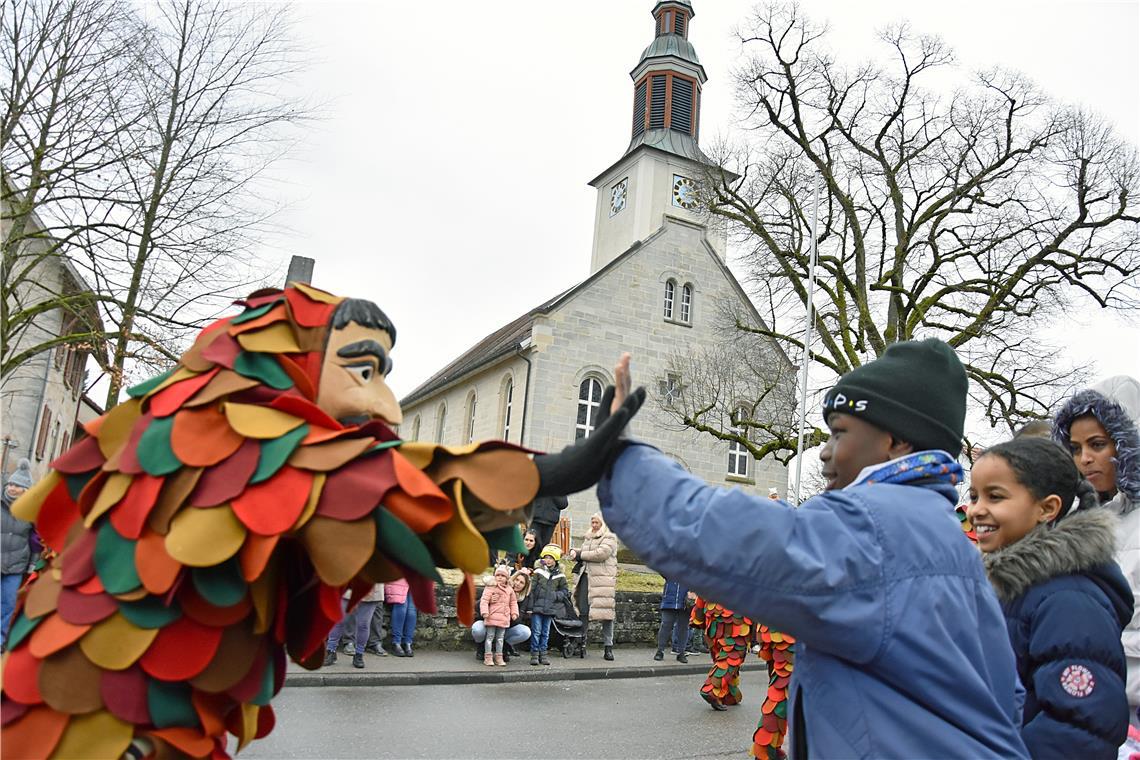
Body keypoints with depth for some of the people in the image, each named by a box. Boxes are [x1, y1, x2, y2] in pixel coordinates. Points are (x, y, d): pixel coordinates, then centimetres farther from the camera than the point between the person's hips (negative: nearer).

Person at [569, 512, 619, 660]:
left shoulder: (610, 538, -1)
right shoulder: (588, 538, 22)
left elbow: (601, 554, -15)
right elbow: (584, 555, 26)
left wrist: (579, 554, -7)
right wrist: (575, 552, 2)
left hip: (603, 579, -6)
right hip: (585, 577, 6)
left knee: (606, 611, -5)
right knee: (582, 610, 2)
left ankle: (608, 646, 1)